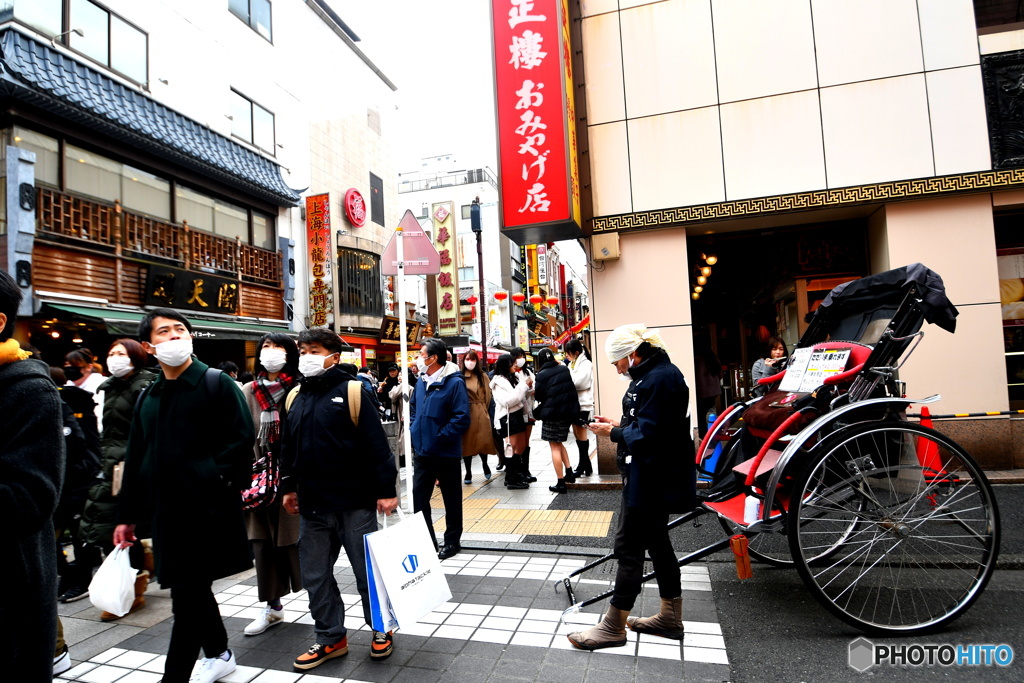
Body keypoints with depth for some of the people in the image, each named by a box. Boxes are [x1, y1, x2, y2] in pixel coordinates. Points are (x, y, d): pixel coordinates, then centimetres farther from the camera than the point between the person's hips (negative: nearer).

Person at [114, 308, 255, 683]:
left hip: (207, 509, -7)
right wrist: (128, 515, 16)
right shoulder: (148, 397, 13)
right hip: (165, 510, 7)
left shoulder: (217, 383, -6)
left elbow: (242, 439, -12)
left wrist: (213, 479, -19)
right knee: (192, 590, 18)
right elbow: (136, 459, 16)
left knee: (188, 596, -4)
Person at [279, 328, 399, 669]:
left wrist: (386, 490, -14)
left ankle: (381, 629, 29)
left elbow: (376, 444, -13)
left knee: (367, 570, 7)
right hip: (312, 505, 6)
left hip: (354, 503, -6)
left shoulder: (351, 390, -10)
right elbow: (288, 447, 18)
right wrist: (288, 487, 18)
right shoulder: (295, 396, 9)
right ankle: (330, 637, 30)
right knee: (315, 574, 13)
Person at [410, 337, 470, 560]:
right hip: (421, 452, 7)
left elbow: (461, 418, -19)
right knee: (419, 497, 10)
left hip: (446, 452, -6)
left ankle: (452, 541, 25)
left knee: (451, 499, 10)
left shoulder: (454, 382, -15)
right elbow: (412, 408, 20)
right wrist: (414, 431, 6)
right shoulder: (421, 381, 7)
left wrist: (439, 437, -19)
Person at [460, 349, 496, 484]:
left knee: (483, 441, -1)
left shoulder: (483, 376, 6)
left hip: (480, 414, 1)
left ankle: (485, 465, 28)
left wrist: (481, 409, 8)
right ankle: (468, 473, 17)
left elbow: (488, 395, 11)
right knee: (466, 443, 4)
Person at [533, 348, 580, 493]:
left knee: (554, 446, 1)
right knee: (558, 443, 22)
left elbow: (539, 395, -6)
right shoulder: (564, 369, 4)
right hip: (568, 411, 6)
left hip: (552, 413, -6)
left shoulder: (542, 375, -13)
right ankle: (569, 472, 18)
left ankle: (561, 483, 3)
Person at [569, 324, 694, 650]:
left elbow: (648, 437, -25)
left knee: (628, 546, -2)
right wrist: (619, 425, 5)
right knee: (656, 541, 19)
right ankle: (670, 617, 34)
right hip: (654, 478, 11)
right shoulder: (654, 374, 11)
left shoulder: (659, 379, -21)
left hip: (652, 480, -11)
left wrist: (613, 433, -13)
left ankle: (613, 627, 11)